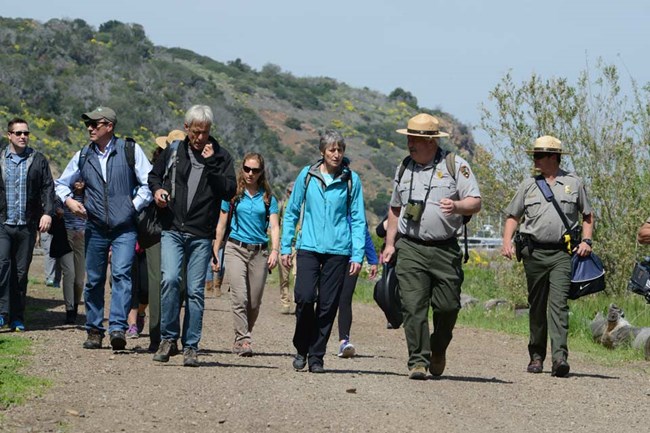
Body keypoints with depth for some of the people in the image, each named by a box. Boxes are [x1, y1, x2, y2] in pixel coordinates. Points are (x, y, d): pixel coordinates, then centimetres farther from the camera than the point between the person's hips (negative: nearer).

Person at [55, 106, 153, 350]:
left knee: (121, 274, -17)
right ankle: (94, 331, 16)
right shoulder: (83, 156, 10)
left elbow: (150, 183, -1)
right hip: (95, 228, 4)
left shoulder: (130, 150, -1)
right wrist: (68, 200, 1)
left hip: (124, 228, -4)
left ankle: (118, 328, -24)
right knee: (94, 280, 6)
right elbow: (62, 183, 21)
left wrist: (133, 206, -8)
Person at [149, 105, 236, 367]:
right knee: (170, 279, -17)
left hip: (201, 235, 0)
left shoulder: (220, 157, 4)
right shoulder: (173, 152, 8)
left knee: (195, 291, 1)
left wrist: (211, 164, -14)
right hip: (172, 230, 0)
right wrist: (157, 189, 1)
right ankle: (169, 338, -4)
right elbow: (153, 175, 22)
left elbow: (230, 191, -7)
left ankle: (191, 347, 8)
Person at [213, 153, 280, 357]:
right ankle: (243, 340, -20)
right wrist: (215, 253, 6)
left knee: (254, 303, 3)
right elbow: (221, 225, 9)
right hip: (235, 248, -2)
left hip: (259, 252, 2)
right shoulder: (233, 194, 5)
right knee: (239, 297, -17)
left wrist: (275, 251, -14)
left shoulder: (268, 198, 8)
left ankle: (241, 338, 19)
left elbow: (274, 226, 2)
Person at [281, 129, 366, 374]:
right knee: (304, 297, -14)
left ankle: (316, 356, 13)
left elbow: (358, 220, 7)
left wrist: (357, 255, 0)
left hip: (338, 250, 0)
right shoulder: (307, 175, 4)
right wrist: (286, 247, 8)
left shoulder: (351, 180, 3)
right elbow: (292, 212, 12)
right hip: (308, 247, 0)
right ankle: (301, 349, 7)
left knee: (328, 305, 0)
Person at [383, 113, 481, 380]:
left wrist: (457, 206, -24)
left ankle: (438, 349, 29)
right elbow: (395, 209, 24)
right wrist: (390, 243, 19)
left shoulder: (456, 166, 1)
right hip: (410, 249, 2)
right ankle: (418, 361, -9)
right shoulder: (404, 168, 14)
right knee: (413, 306, -10)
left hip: (445, 250, -2)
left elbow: (475, 203, -3)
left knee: (448, 306, 1)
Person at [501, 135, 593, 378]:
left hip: (562, 253, -3)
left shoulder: (574, 183, 8)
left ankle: (559, 356, -23)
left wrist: (586, 241, 1)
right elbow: (513, 216, 16)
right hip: (534, 253, 3)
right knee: (536, 306, 8)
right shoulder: (529, 185, 12)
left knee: (558, 303, -14)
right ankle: (536, 355, 18)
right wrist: (507, 242, 0)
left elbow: (588, 215, 16)